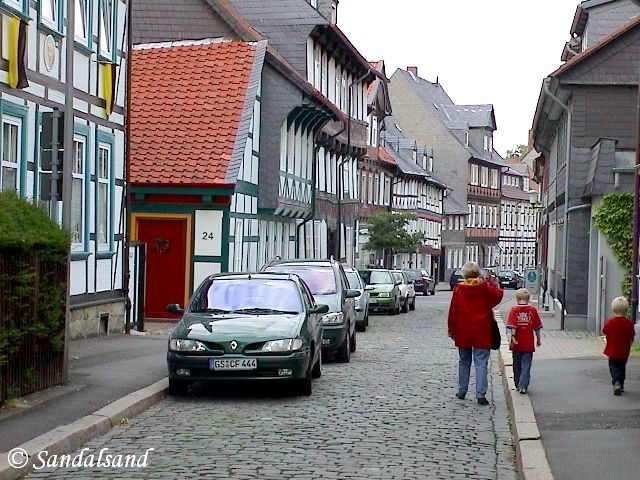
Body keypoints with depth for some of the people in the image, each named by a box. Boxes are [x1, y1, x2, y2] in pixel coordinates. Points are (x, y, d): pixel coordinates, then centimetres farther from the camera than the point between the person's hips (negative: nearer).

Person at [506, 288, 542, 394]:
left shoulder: (514, 310, -4)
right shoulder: (532, 310, -2)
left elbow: (511, 326, -14)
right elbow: (537, 327, 4)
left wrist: (511, 337, -18)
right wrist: (538, 339, 15)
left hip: (517, 343, 1)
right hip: (528, 344, 0)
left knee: (517, 365, 14)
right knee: (526, 365, 2)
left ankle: (518, 385, 23)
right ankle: (523, 386, -8)